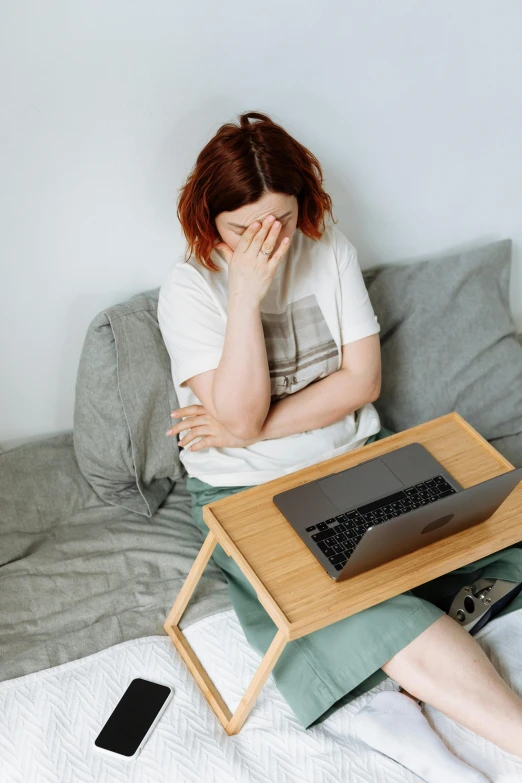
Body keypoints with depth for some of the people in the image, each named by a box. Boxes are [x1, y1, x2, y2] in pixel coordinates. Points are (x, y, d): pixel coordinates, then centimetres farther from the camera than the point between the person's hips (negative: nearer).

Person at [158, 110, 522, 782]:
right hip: (247, 492, -4)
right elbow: (240, 417, -19)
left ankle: (405, 702, -17)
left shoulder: (330, 250, 0)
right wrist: (246, 294, -26)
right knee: (375, 606, -25)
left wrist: (251, 429, -14)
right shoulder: (189, 287, -10)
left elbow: (362, 379, -5)